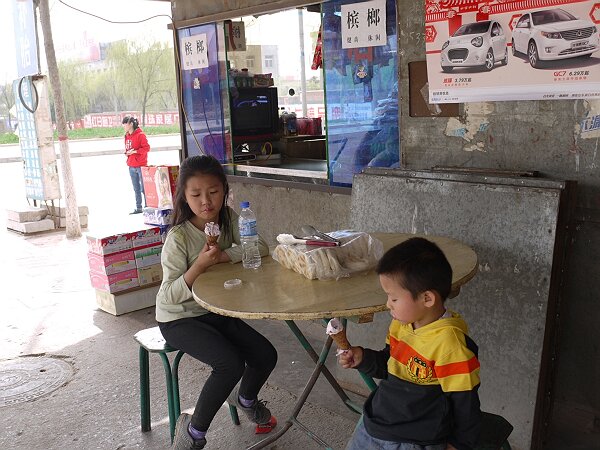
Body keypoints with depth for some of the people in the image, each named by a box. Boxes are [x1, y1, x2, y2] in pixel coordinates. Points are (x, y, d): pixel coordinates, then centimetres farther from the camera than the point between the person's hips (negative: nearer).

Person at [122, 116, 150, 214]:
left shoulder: (140, 135, -11)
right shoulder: (127, 136, 13)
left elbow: (146, 148, -15)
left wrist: (134, 151, -19)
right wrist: (126, 152, 2)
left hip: (141, 165, -8)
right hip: (131, 166, 8)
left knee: (144, 188, -5)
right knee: (136, 189, 13)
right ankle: (138, 208, 21)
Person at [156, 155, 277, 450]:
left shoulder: (229, 219, -6)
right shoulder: (178, 237, -22)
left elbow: (260, 248, -13)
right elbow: (171, 295, -22)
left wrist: (223, 256, -25)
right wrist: (200, 264, -35)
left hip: (215, 311, 6)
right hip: (178, 318, -6)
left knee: (266, 356, -2)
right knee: (231, 363, -26)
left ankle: (246, 398, 33)